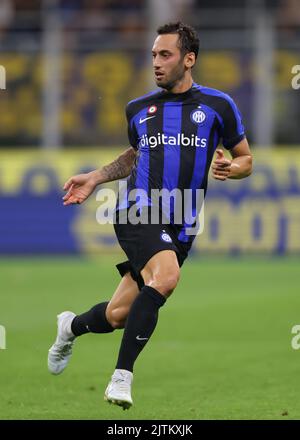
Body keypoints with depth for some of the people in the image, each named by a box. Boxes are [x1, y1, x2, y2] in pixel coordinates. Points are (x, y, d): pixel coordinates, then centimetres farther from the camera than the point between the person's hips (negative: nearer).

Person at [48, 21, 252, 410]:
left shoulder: (217, 105, 4)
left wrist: (231, 168, -10)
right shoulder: (138, 109, 10)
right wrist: (95, 178, 18)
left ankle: (72, 327, 40)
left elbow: (245, 159, 12)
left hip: (180, 229, 1)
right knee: (166, 276, -32)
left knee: (118, 316, 4)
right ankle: (122, 376, -27)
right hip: (138, 211, -1)